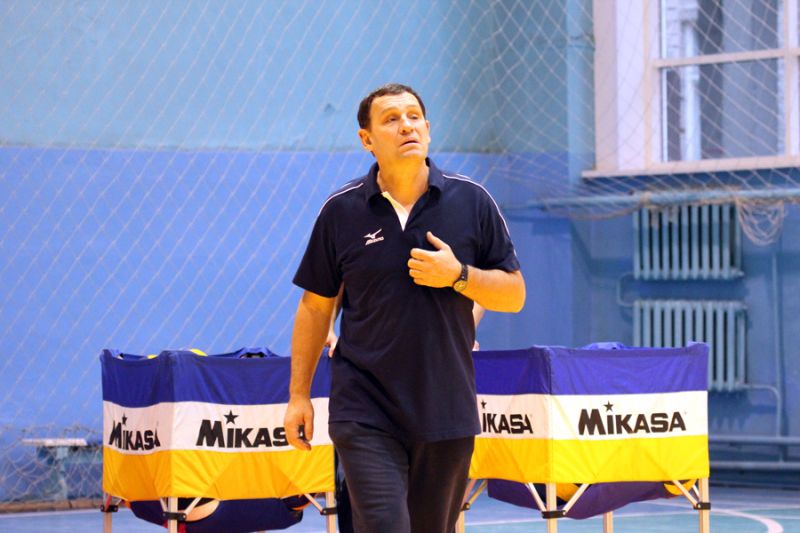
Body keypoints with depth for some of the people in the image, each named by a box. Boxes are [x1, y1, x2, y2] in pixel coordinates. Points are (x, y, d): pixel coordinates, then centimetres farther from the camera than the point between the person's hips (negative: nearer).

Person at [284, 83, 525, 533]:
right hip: (366, 413, -2)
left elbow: (514, 294, 4)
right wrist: (299, 395, 6)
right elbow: (315, 307, 8)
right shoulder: (341, 211, 1)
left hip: (447, 412, 2)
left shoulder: (472, 201, 2)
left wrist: (458, 275, -14)